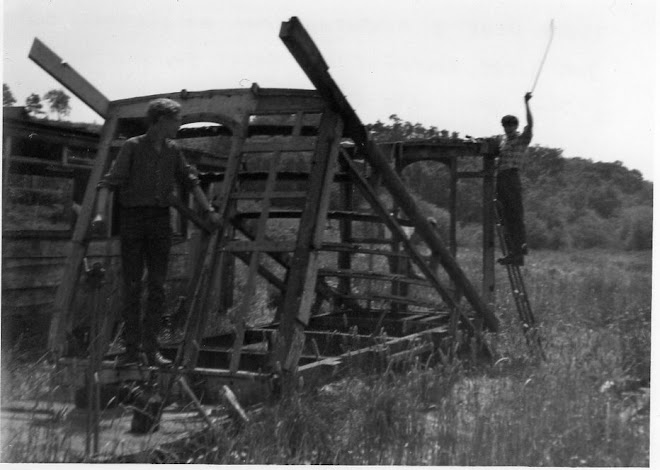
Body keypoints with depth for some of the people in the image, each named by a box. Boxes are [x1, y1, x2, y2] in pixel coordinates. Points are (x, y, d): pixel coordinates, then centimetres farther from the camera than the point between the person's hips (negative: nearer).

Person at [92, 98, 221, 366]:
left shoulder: (172, 150, 9)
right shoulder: (132, 147, -6)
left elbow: (190, 181, 20)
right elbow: (109, 182, -12)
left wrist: (209, 211, 16)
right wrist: (100, 214, -27)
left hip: (160, 221, 4)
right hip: (132, 218, -4)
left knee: (157, 286, 1)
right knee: (132, 286, -2)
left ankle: (151, 349, 6)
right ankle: (132, 349, 3)